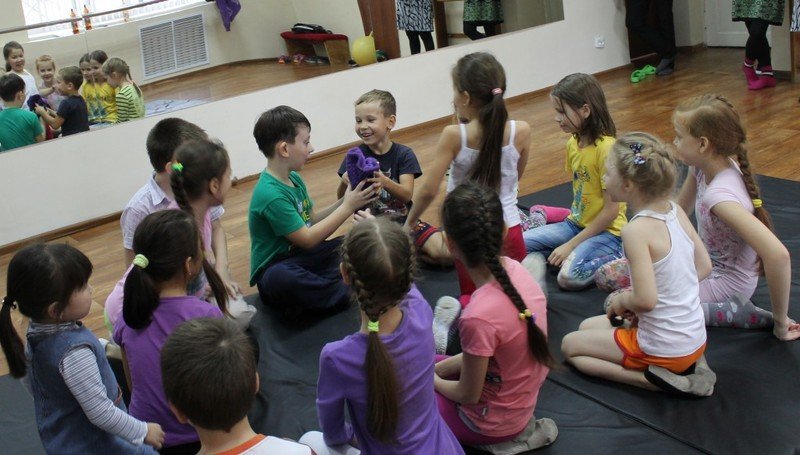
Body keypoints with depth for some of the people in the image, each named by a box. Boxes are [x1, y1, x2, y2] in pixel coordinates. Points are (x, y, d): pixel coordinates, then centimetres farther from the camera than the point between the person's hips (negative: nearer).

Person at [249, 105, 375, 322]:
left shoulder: (294, 179, 7)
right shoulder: (271, 195, -23)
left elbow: (312, 219, 13)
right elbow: (307, 239, -20)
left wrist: (344, 201, -2)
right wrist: (348, 207, -15)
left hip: (302, 257, 9)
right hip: (276, 269, -9)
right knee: (281, 280, -42)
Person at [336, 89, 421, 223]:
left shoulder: (404, 154, -2)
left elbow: (407, 195, -13)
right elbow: (341, 198, -1)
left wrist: (384, 182, -33)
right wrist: (344, 183, -25)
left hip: (401, 220, 0)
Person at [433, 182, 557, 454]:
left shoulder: (479, 317, -36)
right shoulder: (514, 269, -14)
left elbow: (468, 395, -18)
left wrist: (432, 380, 0)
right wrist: (436, 369, 3)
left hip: (492, 422, -7)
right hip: (522, 398, 7)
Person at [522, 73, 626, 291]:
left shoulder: (607, 148, -21)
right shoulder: (573, 143, 3)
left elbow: (611, 210, -21)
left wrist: (571, 245, -18)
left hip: (607, 232, -7)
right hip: (577, 223, 7)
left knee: (569, 276, -29)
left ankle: (616, 260, -7)